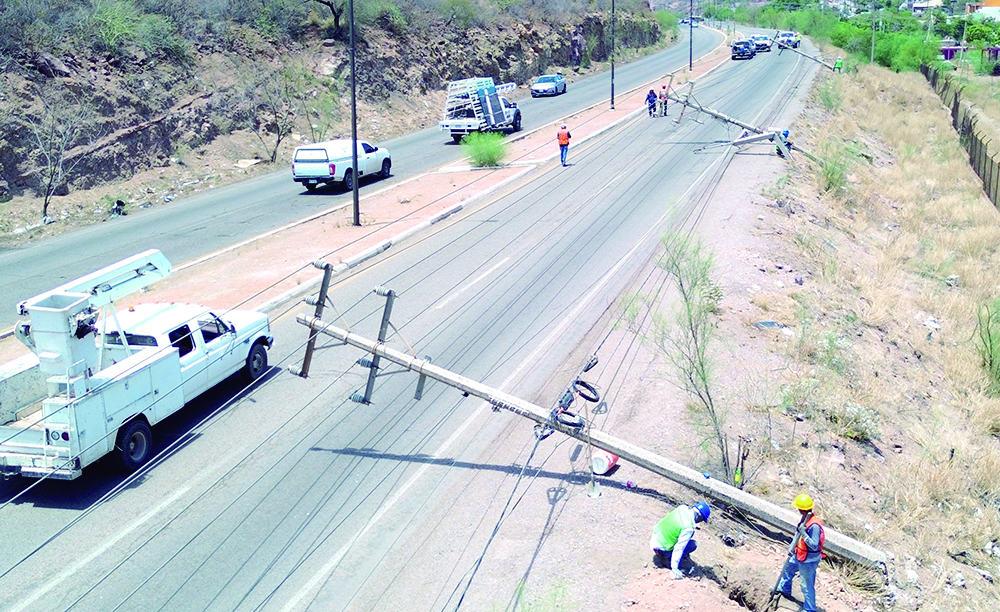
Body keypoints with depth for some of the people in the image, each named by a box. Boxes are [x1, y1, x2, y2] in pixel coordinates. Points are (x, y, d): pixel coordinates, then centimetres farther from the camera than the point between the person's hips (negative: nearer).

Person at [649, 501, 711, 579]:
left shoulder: (682, 508, -5)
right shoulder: (689, 528, -25)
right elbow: (679, 547, -25)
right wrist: (674, 568, -20)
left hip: (654, 538, 8)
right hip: (661, 549, -8)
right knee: (693, 544, -3)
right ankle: (668, 558, -2)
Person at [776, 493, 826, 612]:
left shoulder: (814, 526, -33)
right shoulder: (805, 519, -4)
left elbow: (814, 545, -32)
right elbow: (798, 534, 11)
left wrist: (804, 534, -40)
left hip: (808, 561, -10)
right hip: (799, 555, 10)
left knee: (807, 586, 3)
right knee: (787, 568, 32)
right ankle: (784, 590, 56)